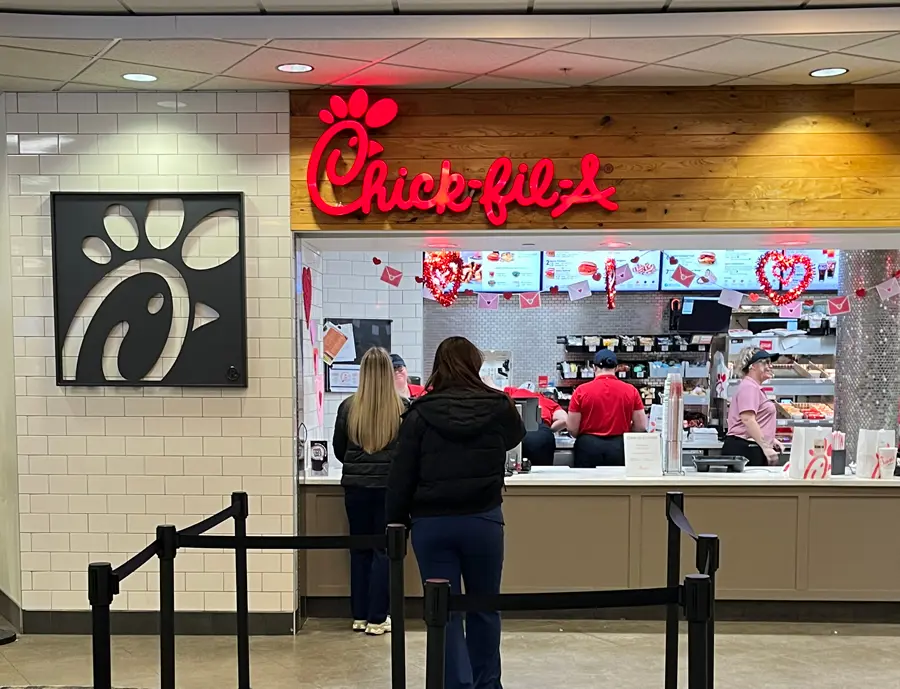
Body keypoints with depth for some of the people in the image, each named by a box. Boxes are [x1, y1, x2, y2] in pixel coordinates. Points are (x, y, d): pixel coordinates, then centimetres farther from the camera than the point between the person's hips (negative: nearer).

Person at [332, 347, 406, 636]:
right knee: (384, 550, 7)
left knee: (359, 550, 14)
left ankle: (360, 616, 21)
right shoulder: (401, 408, -10)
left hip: (355, 486, 2)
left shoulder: (348, 407, -5)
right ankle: (376, 619, 9)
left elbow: (338, 450, 5)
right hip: (390, 486, -2)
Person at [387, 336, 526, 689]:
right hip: (483, 519, 2)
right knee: (484, 607, 19)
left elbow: (401, 474, -5)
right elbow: (516, 438, 20)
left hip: (431, 523, -1)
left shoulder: (420, 413, -6)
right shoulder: (498, 407, -3)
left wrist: (396, 522, 4)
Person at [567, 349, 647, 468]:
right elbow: (641, 426, 1)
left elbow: (572, 429, -4)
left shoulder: (581, 390, -5)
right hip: (620, 447, 1)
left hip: (588, 447, -1)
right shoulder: (631, 390, -1)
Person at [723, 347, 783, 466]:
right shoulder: (749, 387, -9)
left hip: (753, 449, 10)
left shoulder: (755, 388, 24)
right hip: (744, 449, -10)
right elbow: (747, 419, -20)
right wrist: (766, 447, -21)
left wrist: (771, 440, 24)